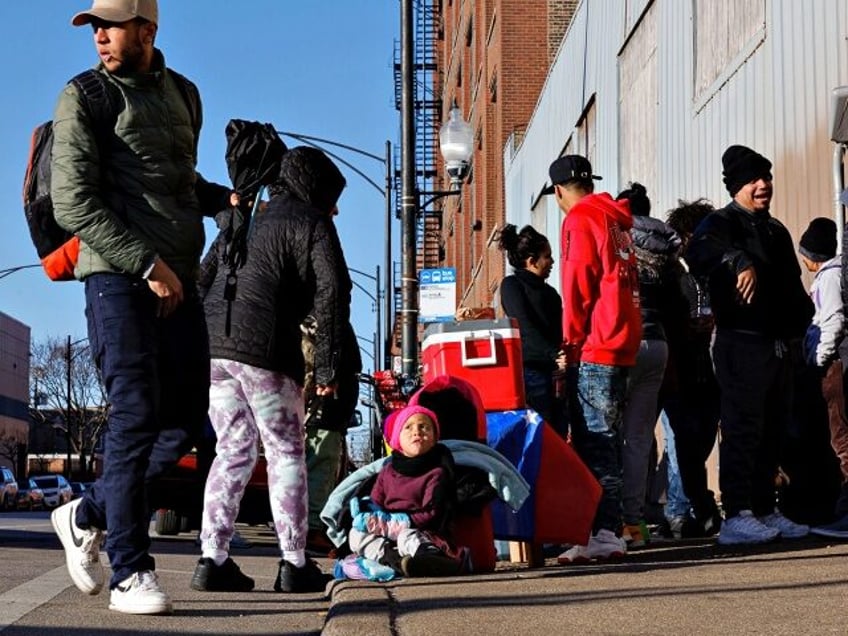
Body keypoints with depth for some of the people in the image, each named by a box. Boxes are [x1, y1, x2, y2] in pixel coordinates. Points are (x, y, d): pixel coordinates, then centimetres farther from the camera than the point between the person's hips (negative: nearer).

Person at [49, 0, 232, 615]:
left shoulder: (183, 93, 16)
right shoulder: (83, 98, -3)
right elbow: (74, 204, -11)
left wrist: (227, 198, 9)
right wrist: (148, 265, -16)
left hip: (179, 280, 6)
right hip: (117, 275, -6)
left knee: (186, 418, 6)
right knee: (136, 417, -9)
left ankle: (88, 516, 23)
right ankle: (130, 572, -1)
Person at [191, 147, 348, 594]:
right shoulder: (311, 222, 5)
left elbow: (202, 281, 21)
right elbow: (331, 294, -5)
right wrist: (327, 368, -3)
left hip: (211, 346, 6)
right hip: (264, 350, -6)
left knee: (233, 451, 12)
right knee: (286, 454, 3)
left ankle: (212, 560, 5)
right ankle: (294, 565, 4)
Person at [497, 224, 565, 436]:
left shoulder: (548, 291, 24)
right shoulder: (512, 285, 2)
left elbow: (560, 332, 19)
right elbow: (524, 328, -11)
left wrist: (565, 362, 1)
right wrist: (553, 357, -20)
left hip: (556, 373, 7)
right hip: (532, 370, -7)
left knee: (559, 434, 1)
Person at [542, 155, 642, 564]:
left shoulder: (580, 219, -5)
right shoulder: (617, 220, 19)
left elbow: (578, 284, -12)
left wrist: (572, 342, -6)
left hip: (594, 347, -9)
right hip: (622, 343, 9)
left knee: (594, 441, -9)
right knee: (607, 439, 11)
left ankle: (603, 534, -11)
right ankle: (609, 531, 13)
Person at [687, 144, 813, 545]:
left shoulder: (775, 231, 21)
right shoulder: (722, 223, -5)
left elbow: (792, 286, 28)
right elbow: (700, 251, -29)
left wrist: (798, 322, 11)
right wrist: (740, 261, -46)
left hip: (778, 345, 8)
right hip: (741, 343, -8)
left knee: (772, 432, 11)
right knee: (743, 429, -11)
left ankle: (766, 511, 19)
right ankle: (736, 516, -11)